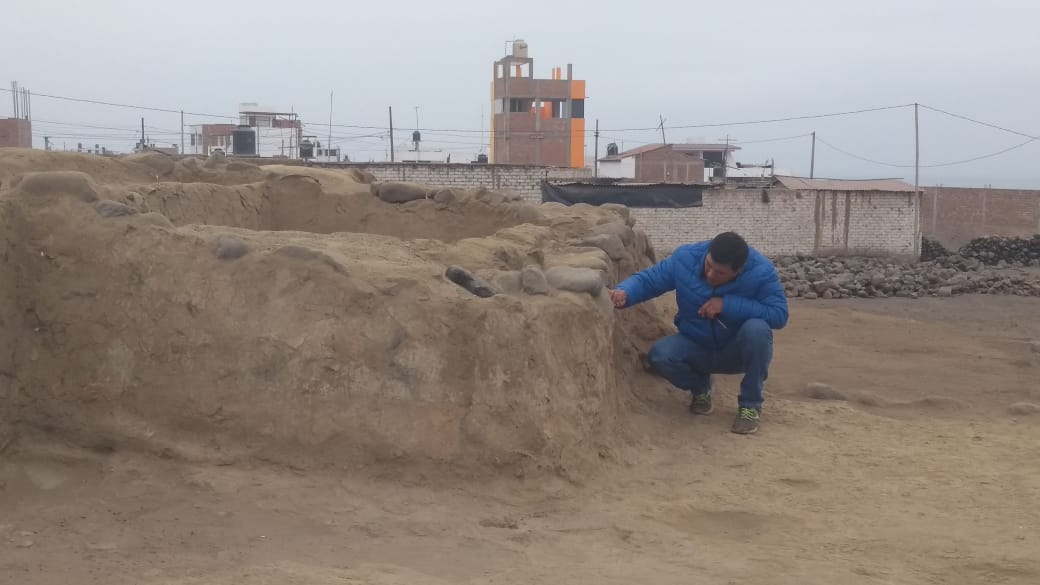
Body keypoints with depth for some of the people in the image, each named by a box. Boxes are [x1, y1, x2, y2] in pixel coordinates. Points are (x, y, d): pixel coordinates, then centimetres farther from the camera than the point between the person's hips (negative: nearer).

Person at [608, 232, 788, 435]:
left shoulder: (761, 270, -25)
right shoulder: (685, 258, -18)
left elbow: (779, 315, -29)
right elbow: (646, 280, -11)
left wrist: (728, 304, -35)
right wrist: (624, 292, -35)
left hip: (740, 351, -2)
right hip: (698, 348, 2)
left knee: (756, 329, -36)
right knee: (659, 355, -28)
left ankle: (751, 405, -12)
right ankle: (700, 388, 9)